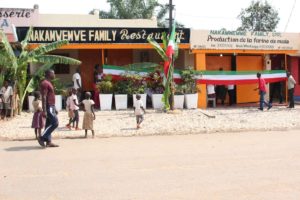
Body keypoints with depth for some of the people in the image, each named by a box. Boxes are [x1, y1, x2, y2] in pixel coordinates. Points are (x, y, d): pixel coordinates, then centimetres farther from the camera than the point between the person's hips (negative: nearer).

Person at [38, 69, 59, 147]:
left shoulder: (48, 83, 19)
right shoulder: (45, 83, -13)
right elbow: (44, 98, -20)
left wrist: (54, 108, 24)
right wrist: (44, 111, -25)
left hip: (51, 107, 10)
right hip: (48, 107, -10)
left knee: (49, 124, 9)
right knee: (55, 123, -13)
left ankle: (48, 142, 10)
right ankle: (42, 138, -9)